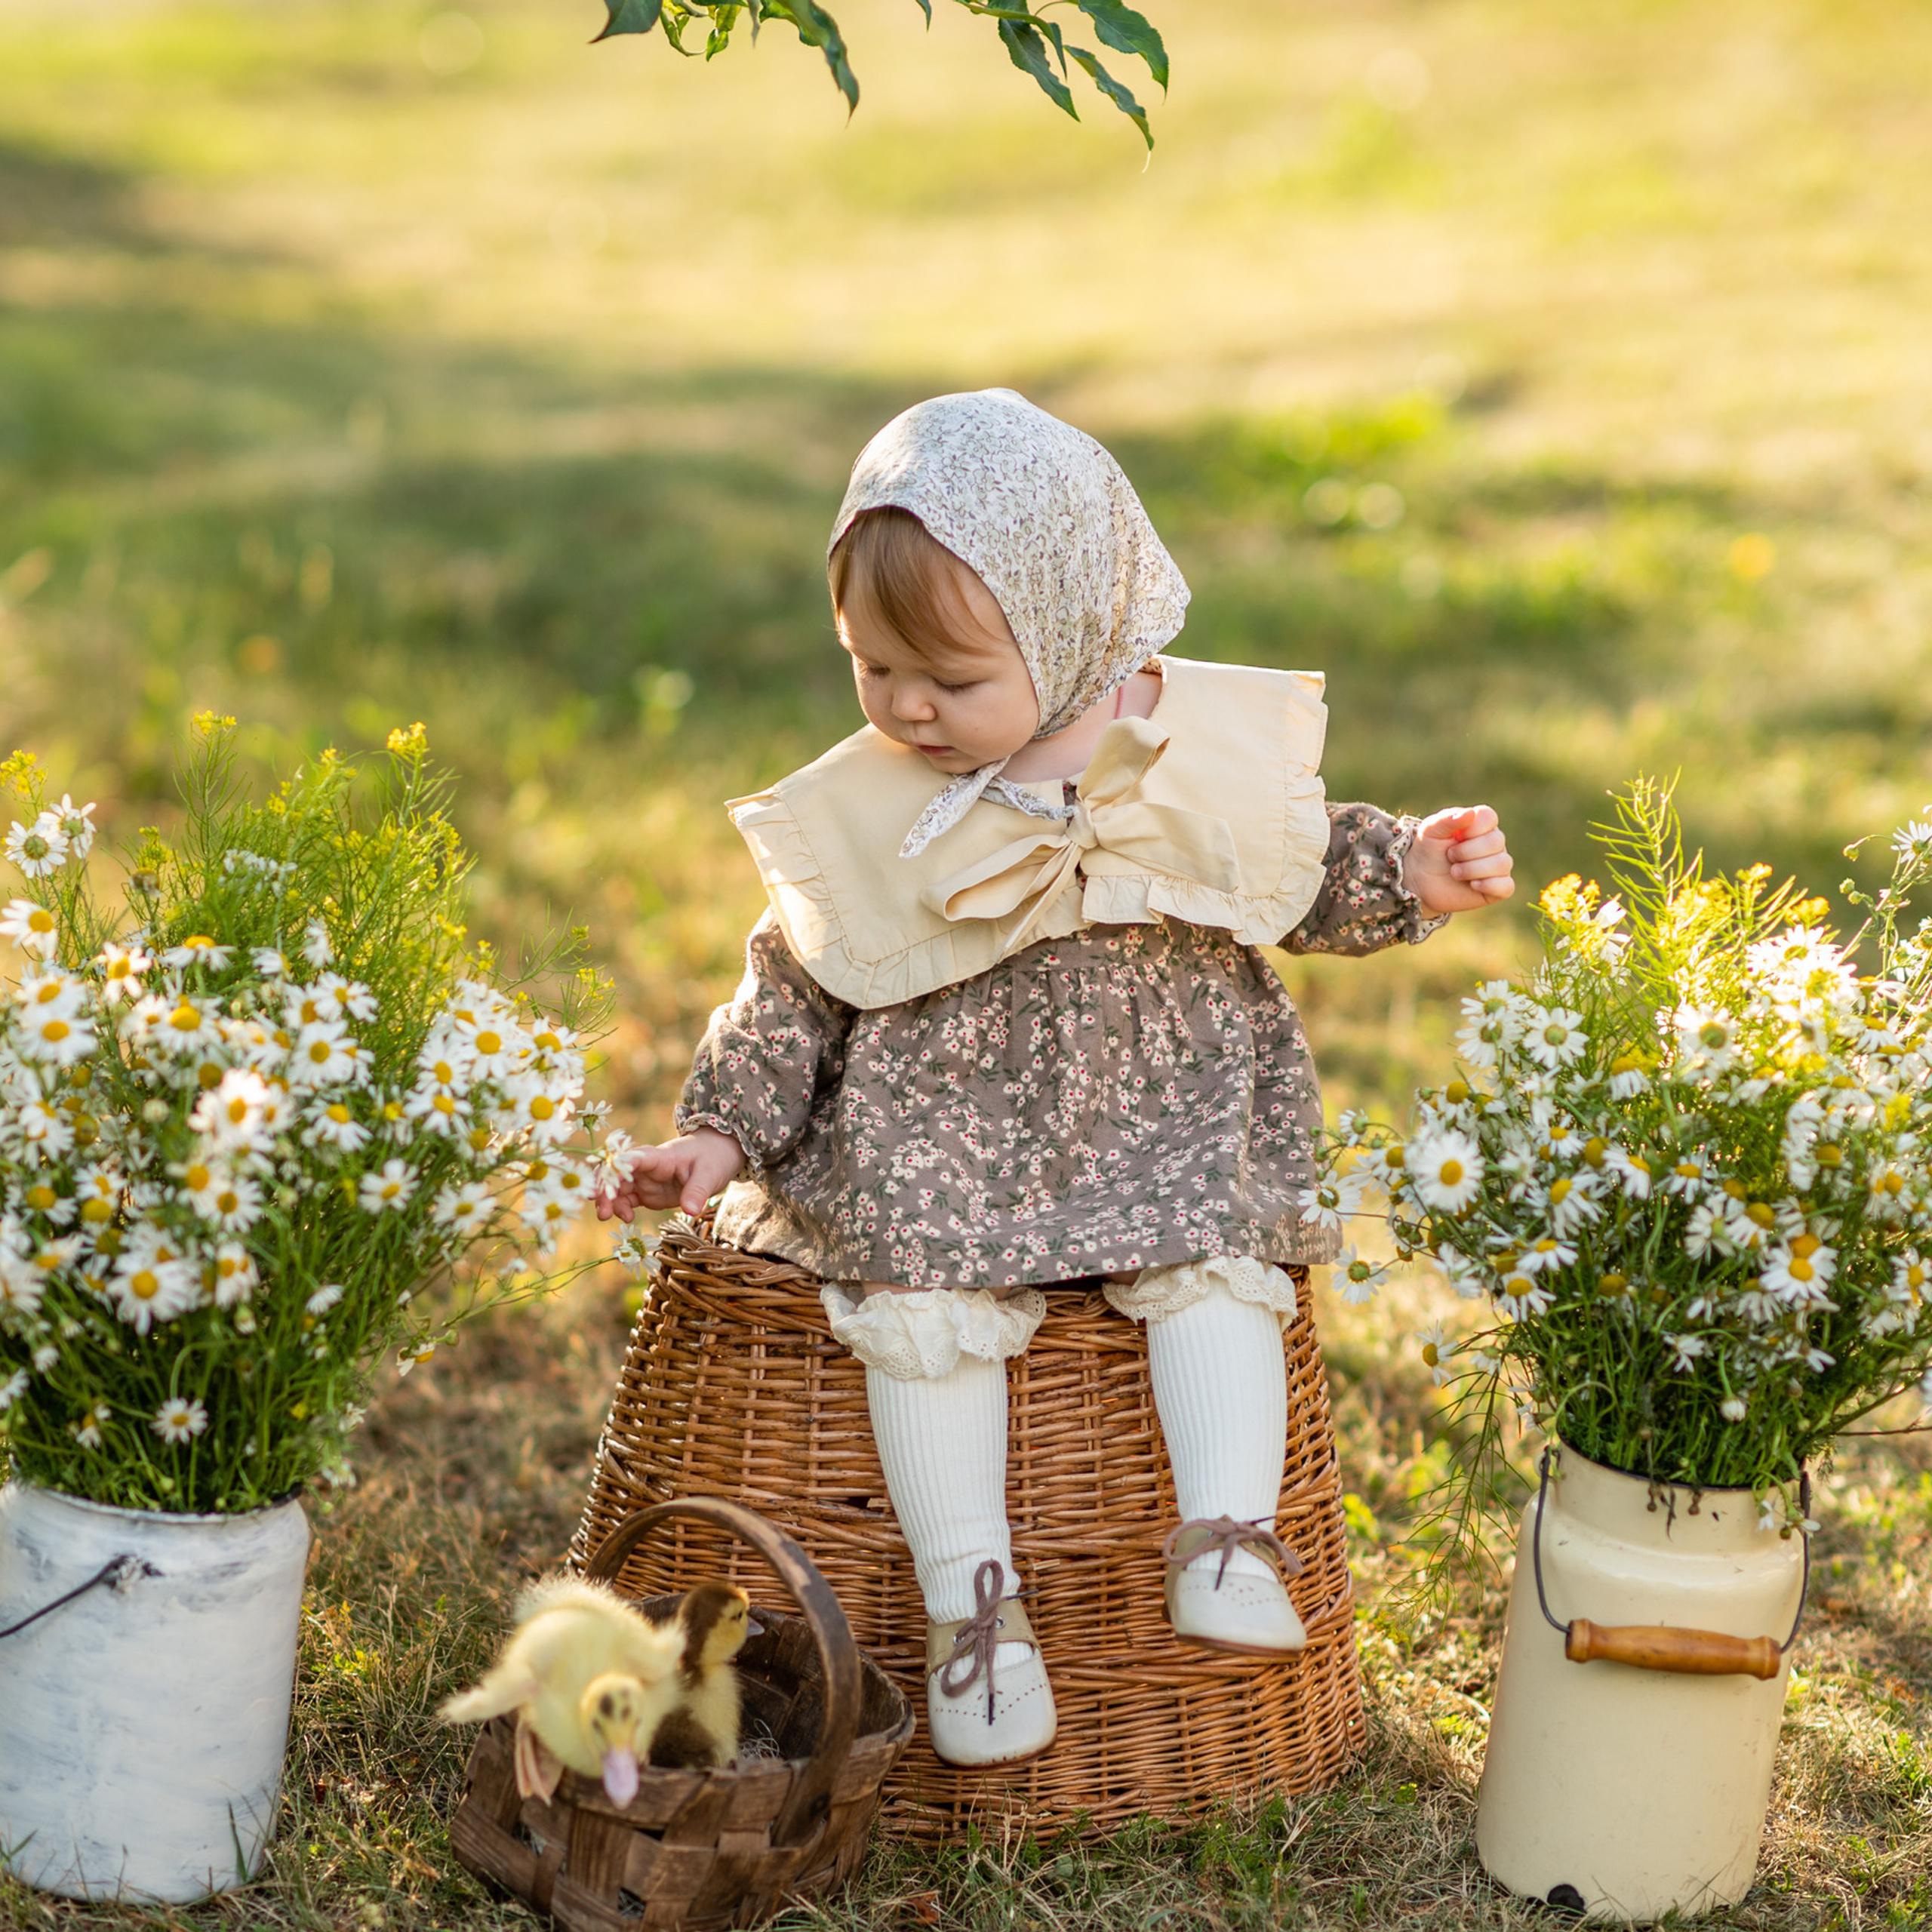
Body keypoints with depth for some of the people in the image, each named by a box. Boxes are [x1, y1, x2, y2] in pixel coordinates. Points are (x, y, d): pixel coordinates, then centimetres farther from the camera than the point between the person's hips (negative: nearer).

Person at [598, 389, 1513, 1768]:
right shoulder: (864, 815, -1)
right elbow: (796, 986, 8)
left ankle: (1229, 1540, -24)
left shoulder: (1207, 745, 0)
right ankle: (971, 1591, -20)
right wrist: (724, 1132, -1)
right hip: (939, 1122, 0)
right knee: (925, 1289, -24)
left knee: (1212, 1256, -26)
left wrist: (1415, 875, -1)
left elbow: (1309, 875, 16)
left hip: (1171, 1100, 1)